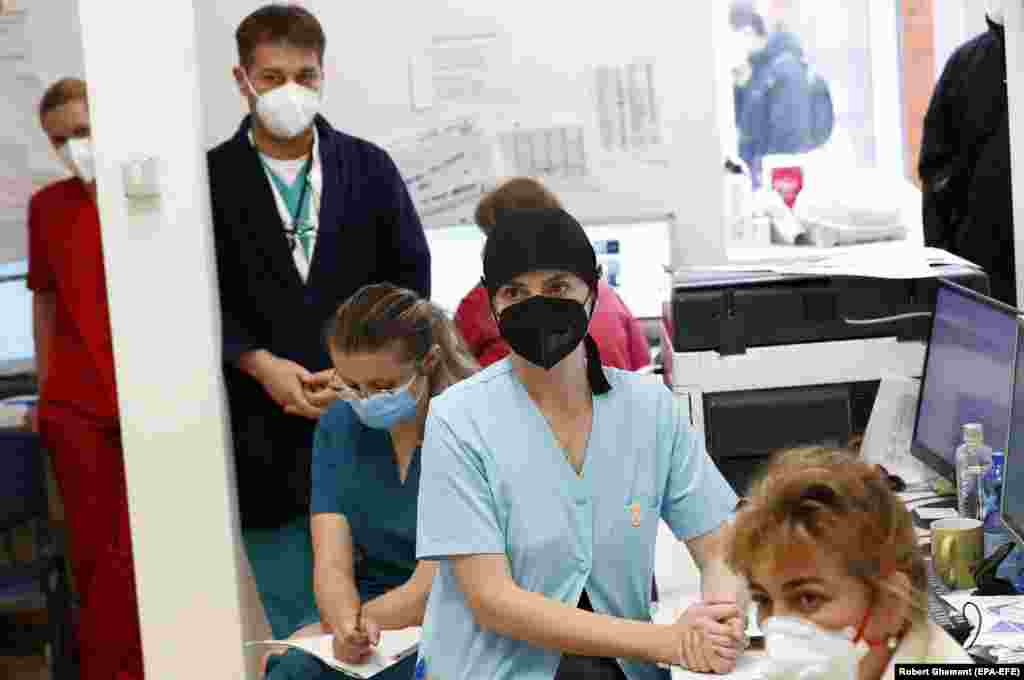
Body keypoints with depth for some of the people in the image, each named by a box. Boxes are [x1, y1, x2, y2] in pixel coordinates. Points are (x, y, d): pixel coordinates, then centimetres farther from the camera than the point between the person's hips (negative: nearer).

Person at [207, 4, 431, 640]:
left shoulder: (369, 168, 6)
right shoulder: (213, 178, 0)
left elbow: (411, 279, 5)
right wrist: (261, 364, -14)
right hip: (266, 429, -1)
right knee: (292, 626, 7)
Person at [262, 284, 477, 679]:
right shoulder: (338, 426, 4)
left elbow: (431, 590, -16)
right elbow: (332, 566, -5)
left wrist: (336, 628, -20)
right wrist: (348, 625, -25)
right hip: (367, 616, 5)